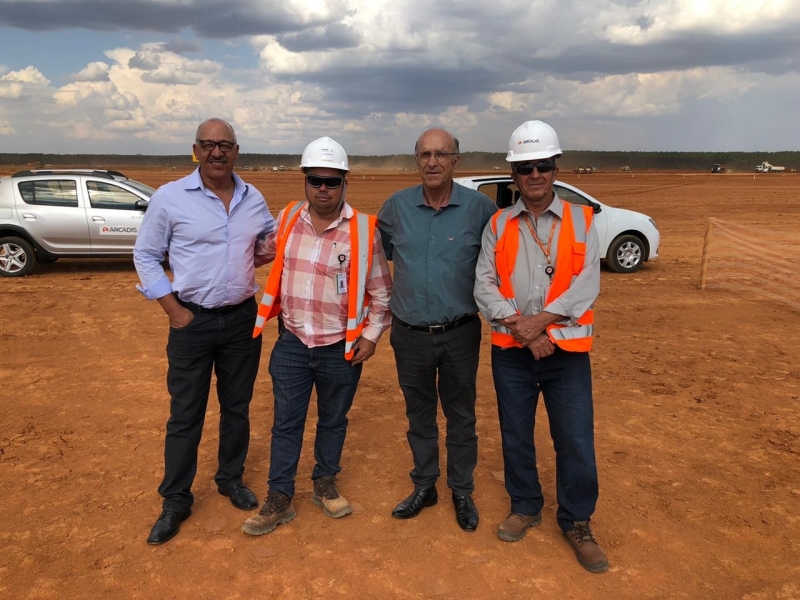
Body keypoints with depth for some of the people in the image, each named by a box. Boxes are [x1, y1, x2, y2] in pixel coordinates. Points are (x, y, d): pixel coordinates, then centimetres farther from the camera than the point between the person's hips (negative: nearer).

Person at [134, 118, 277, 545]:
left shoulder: (253, 199, 3)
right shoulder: (170, 198, -8)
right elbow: (146, 255, -2)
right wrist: (172, 309, -8)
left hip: (242, 318, 4)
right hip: (192, 321, -3)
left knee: (237, 406, 15)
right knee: (185, 414, 5)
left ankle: (231, 479, 35)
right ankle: (176, 501, 21)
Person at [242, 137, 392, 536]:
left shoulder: (364, 230, -10)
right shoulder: (287, 219, 0)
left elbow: (381, 290, -3)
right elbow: (261, 252, 19)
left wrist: (372, 334, -6)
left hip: (341, 348, -2)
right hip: (291, 343, 2)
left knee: (333, 421, 16)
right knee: (286, 423, 8)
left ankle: (325, 484, 37)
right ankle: (279, 499, 23)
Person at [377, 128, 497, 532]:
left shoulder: (480, 208, -7)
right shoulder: (397, 207, 0)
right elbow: (377, 252, 16)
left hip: (460, 334, -2)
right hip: (410, 335, 2)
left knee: (461, 416, 12)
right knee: (419, 414, 16)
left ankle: (462, 492, 30)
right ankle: (424, 486, 33)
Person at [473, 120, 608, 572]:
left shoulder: (581, 220, 1)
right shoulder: (498, 225, 4)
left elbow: (587, 284, -8)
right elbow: (484, 285, -4)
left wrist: (541, 319, -19)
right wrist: (521, 328, -15)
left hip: (566, 348, -1)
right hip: (511, 350, 2)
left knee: (576, 439, 3)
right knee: (516, 434, 14)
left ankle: (577, 522, 25)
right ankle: (526, 507, 35)